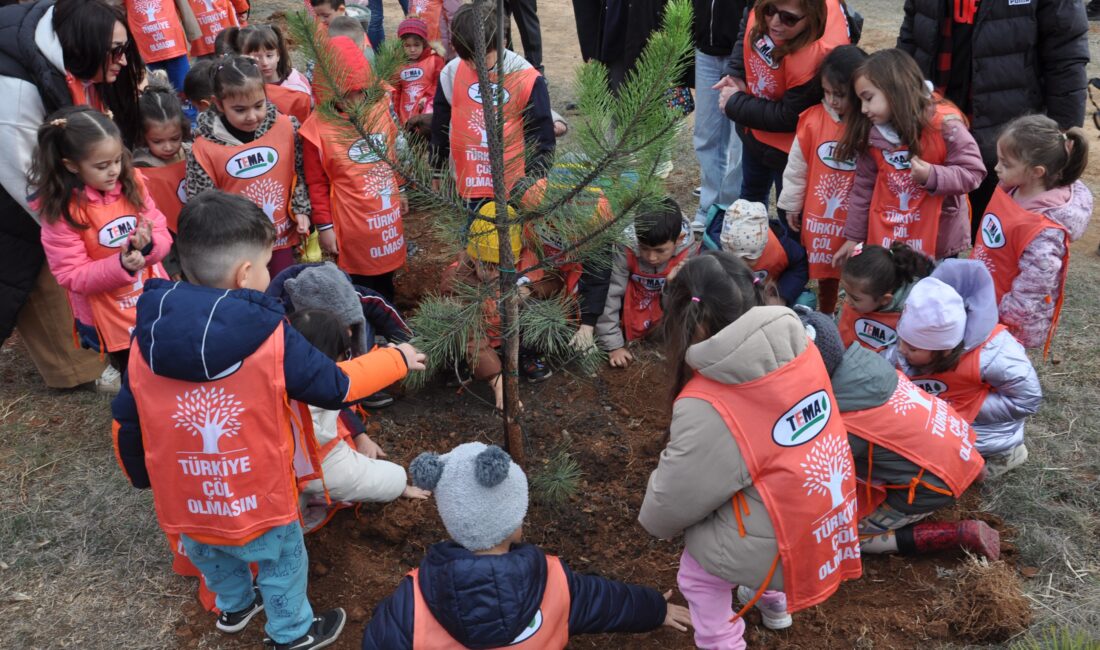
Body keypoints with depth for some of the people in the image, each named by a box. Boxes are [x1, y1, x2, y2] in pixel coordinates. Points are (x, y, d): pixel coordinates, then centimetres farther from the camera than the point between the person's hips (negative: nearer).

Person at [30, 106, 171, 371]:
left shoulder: (131, 183, -7)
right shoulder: (60, 211, -18)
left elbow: (162, 234, -4)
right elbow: (72, 275, -17)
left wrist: (149, 245, -27)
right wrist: (121, 265, -33)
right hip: (108, 319, -3)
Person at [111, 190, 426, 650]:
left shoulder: (146, 339, -12)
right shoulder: (271, 341, -25)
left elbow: (126, 424, -1)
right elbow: (335, 387, -12)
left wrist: (142, 477, 19)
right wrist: (397, 359, 3)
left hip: (183, 505, 5)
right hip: (257, 505, -4)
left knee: (212, 559, 33)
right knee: (282, 562, 24)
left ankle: (234, 608, 60)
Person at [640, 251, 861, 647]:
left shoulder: (707, 407, -28)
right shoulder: (800, 347, -11)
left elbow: (675, 499, -13)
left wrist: (654, 522, 10)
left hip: (781, 547, -7)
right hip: (828, 520, 7)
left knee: (696, 572, 20)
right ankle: (773, 601, 58)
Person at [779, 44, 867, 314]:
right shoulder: (812, 118, -7)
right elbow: (797, 166, 3)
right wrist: (791, 206, 9)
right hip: (819, 214, 3)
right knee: (824, 270, 19)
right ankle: (824, 317, 39)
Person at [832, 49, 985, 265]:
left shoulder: (943, 122, -15)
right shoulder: (870, 132, -2)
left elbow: (972, 172, -12)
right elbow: (863, 186, 6)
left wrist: (932, 176, -29)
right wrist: (854, 236, 8)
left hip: (939, 241, -4)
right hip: (885, 240, 4)